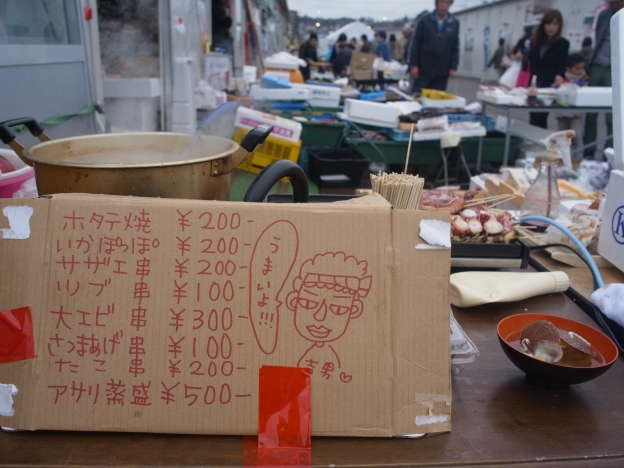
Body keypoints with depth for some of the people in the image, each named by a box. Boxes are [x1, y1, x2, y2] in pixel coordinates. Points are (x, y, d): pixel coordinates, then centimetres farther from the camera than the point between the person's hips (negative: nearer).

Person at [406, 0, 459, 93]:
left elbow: (455, 48, 7)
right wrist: (413, 64, -7)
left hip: (442, 72, 2)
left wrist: (453, 67, 1)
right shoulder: (425, 21, -3)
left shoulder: (454, 23, 3)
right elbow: (414, 43, -2)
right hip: (424, 71, -2)